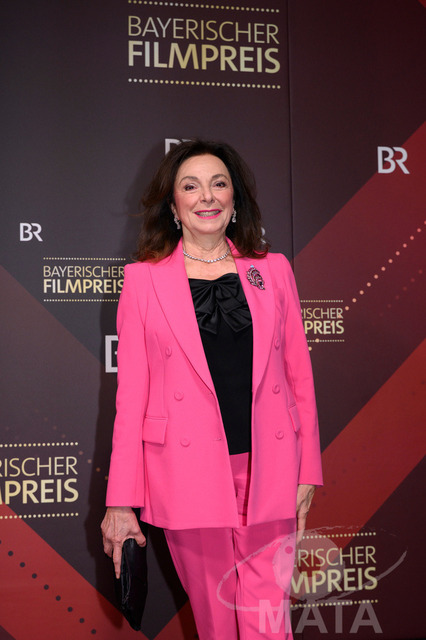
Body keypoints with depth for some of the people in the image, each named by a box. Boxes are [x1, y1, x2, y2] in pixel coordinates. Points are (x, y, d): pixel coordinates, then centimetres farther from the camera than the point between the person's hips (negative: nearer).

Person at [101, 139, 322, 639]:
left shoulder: (272, 270, 7)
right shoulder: (144, 279, 2)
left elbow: (299, 373, 9)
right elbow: (131, 394, 1)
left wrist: (308, 470, 6)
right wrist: (121, 500, -1)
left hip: (269, 469, 1)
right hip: (190, 472, -1)